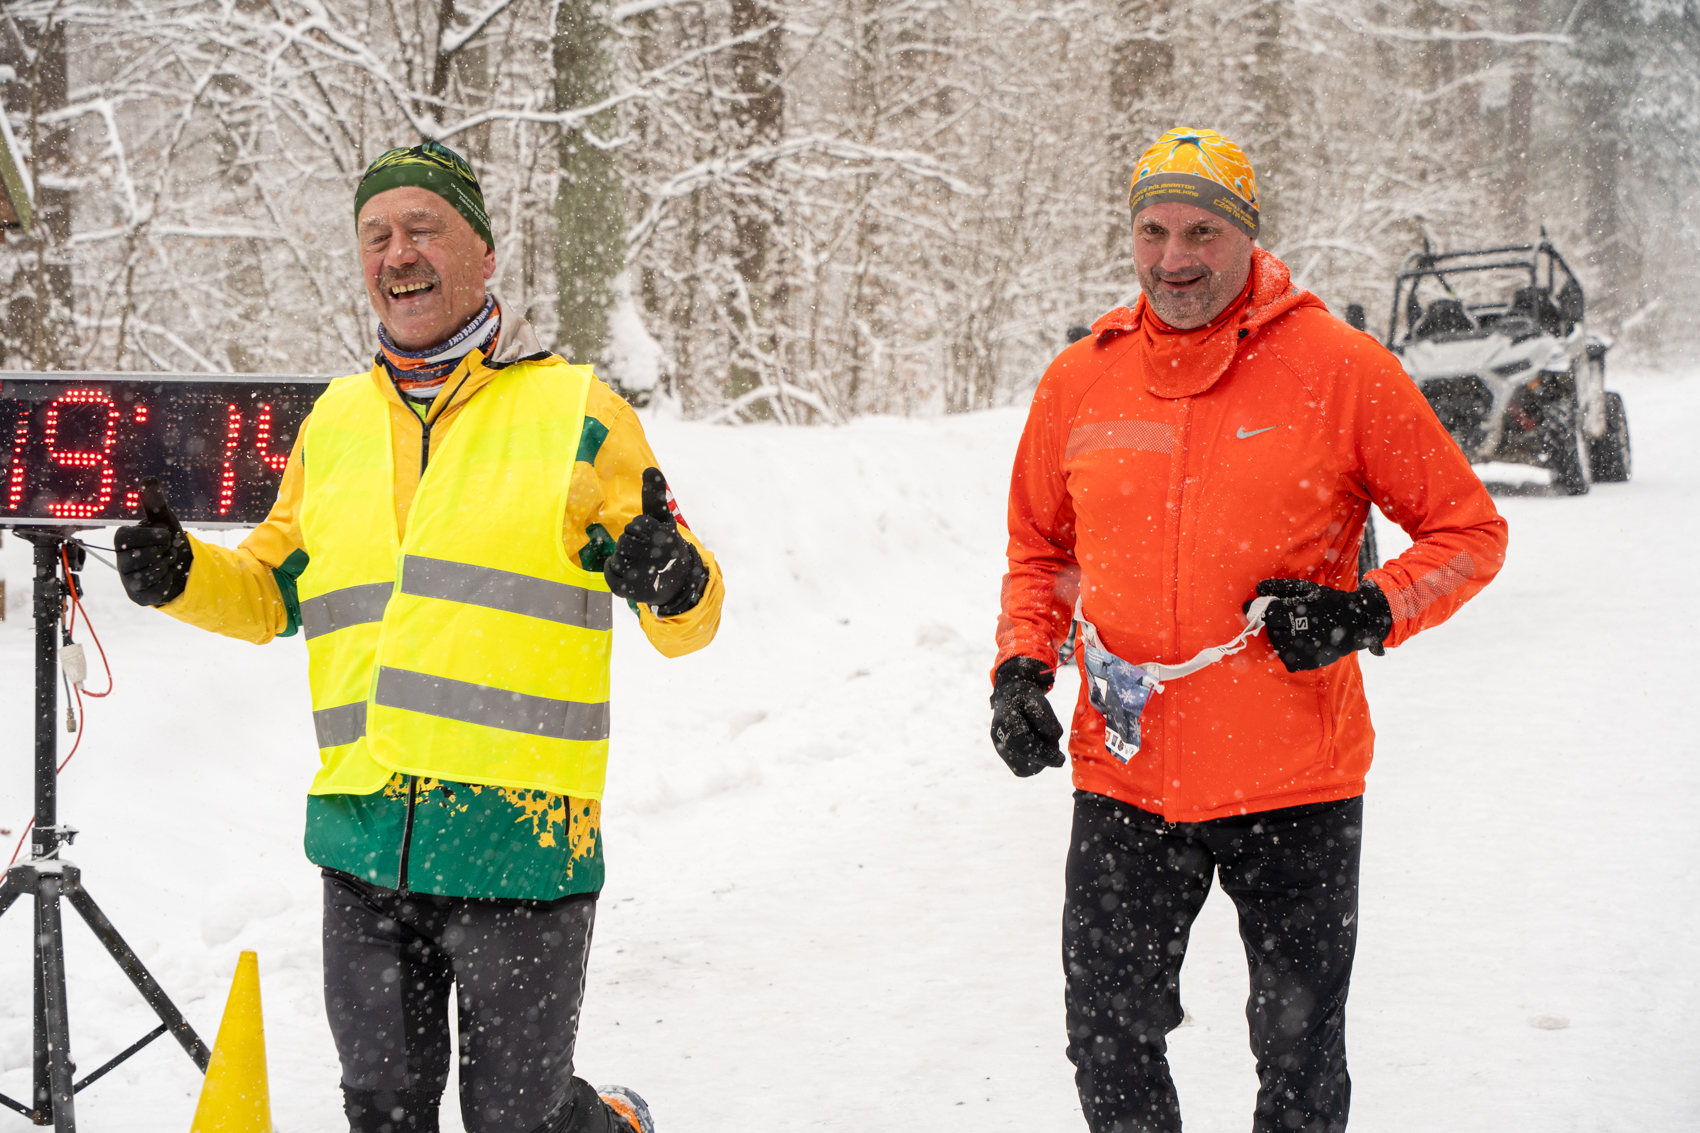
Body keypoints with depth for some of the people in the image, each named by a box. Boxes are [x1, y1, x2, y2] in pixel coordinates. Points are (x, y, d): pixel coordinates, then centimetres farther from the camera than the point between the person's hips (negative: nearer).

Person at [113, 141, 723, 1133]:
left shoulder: (576, 409, 1)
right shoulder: (336, 420, 13)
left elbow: (693, 620, 0)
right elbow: (271, 592, 23)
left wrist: (672, 582, -22)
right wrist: (181, 575, 3)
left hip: (523, 842, -4)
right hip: (364, 845, 4)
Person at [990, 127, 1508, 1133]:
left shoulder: (1342, 369, -7)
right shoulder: (1081, 381, 3)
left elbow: (1470, 531, 0)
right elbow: (1041, 549, 17)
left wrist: (1372, 613, -16)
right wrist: (1021, 670, 1)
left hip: (1297, 785, -2)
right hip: (1124, 780, 3)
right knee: (1110, 1043, 10)